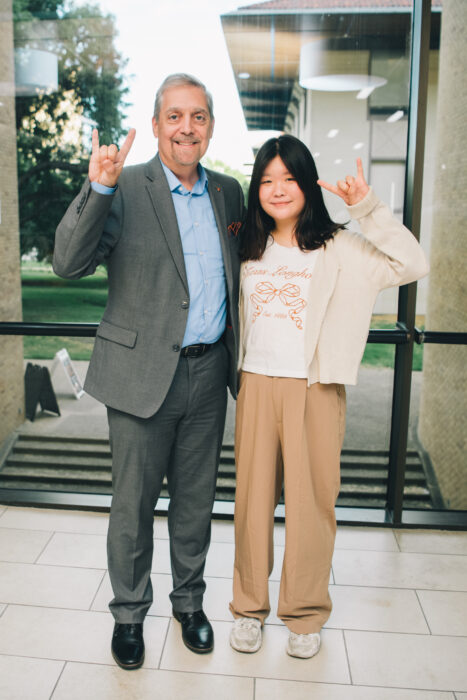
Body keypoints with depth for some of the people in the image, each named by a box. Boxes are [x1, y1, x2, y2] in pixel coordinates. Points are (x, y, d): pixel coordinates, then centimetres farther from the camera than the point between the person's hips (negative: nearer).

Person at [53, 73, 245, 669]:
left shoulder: (228, 192, 8)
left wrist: (237, 356, 8)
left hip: (209, 373, 4)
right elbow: (68, 263, -16)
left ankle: (189, 601, 38)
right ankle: (129, 613, 33)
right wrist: (98, 187, -28)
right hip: (143, 374, -4)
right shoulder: (124, 189, -7)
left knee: (196, 499, 17)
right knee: (133, 502, 10)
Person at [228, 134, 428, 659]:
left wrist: (367, 208, -16)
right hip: (256, 386, 3)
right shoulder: (247, 249, 11)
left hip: (314, 391, -3)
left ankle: (305, 614, 25)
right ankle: (249, 606, 28)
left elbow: (413, 265, -13)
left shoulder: (338, 248, -1)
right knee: (253, 498, 10)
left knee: (311, 501, 5)